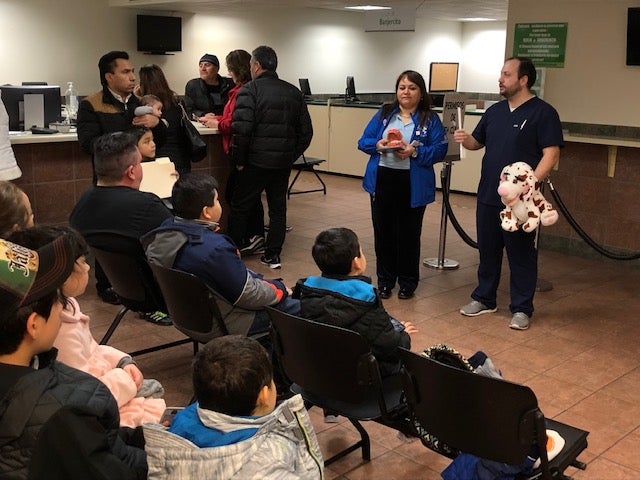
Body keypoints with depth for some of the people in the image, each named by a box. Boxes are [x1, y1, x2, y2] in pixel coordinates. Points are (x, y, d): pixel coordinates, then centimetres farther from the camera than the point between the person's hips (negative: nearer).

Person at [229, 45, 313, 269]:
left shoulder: (249, 90, -9)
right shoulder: (293, 92, 9)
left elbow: (241, 129, -19)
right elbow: (306, 131, 9)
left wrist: (238, 160, -9)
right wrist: (292, 155, 13)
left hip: (256, 161, -5)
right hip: (283, 162, 5)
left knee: (240, 207, 8)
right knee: (278, 207, 14)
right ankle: (273, 254, 17)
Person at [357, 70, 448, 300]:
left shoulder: (430, 119, 0)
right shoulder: (384, 113, 9)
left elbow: (440, 150, -7)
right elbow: (363, 141, 7)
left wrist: (415, 152, -22)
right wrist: (377, 145, -14)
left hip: (413, 185, -3)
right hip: (381, 180, 3)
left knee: (408, 234, 5)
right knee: (383, 232, 9)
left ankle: (408, 283, 20)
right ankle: (385, 280, 23)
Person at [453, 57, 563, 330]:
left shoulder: (543, 113, -8)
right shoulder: (494, 111, 12)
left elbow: (551, 155, -14)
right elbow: (478, 143, 21)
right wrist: (465, 140, -3)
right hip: (488, 196, 6)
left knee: (521, 255, 3)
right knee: (487, 251, 15)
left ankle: (521, 309, 13)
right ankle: (484, 299, 29)